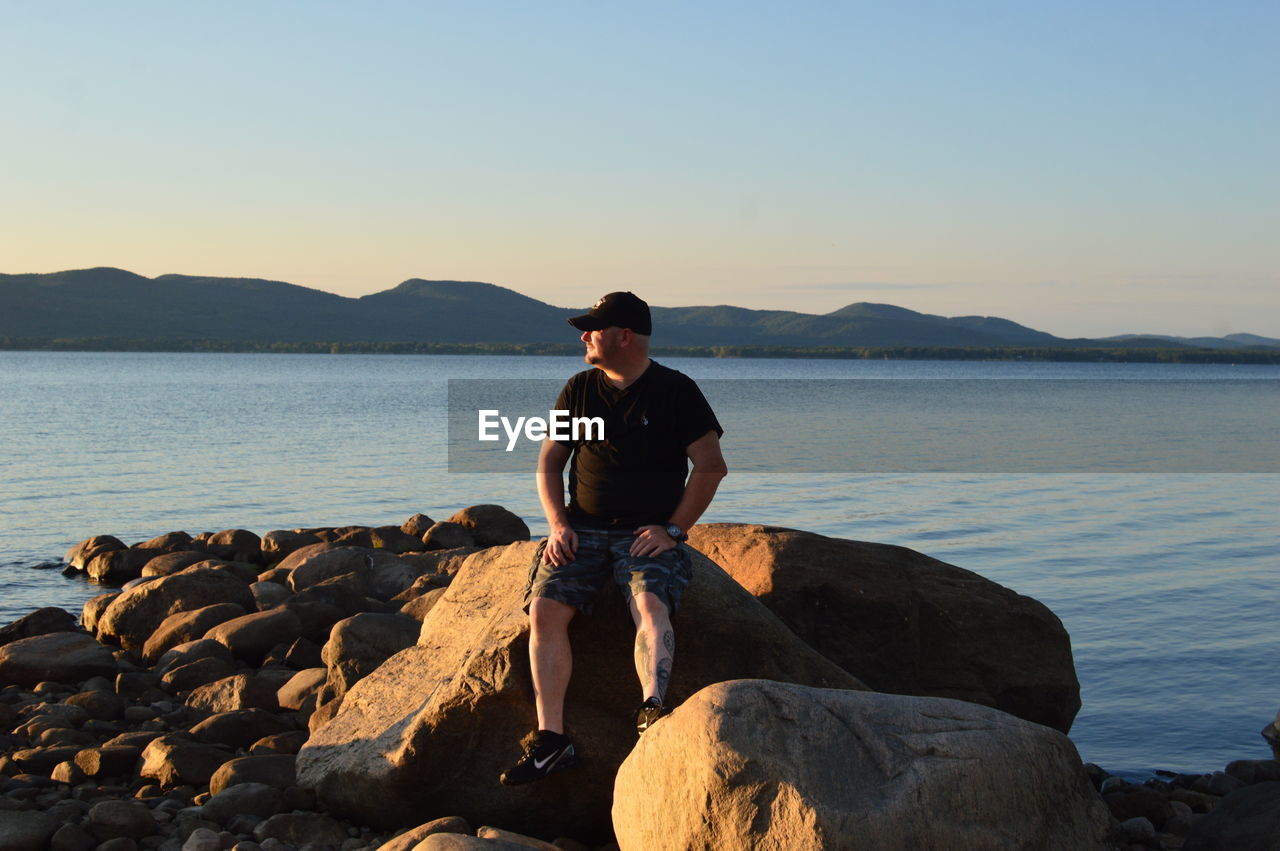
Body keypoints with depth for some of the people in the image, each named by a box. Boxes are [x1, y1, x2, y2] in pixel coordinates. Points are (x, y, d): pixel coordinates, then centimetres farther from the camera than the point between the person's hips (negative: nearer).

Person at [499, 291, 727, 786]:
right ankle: (551, 740, -25)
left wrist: (673, 529, -9)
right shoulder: (579, 390, 12)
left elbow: (712, 465, 0)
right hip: (583, 530, 3)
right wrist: (557, 523, -2)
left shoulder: (676, 391, 1)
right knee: (545, 609, -21)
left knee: (650, 604, -33)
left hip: (650, 533, -3)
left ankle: (652, 712, -51)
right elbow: (549, 463, 15)